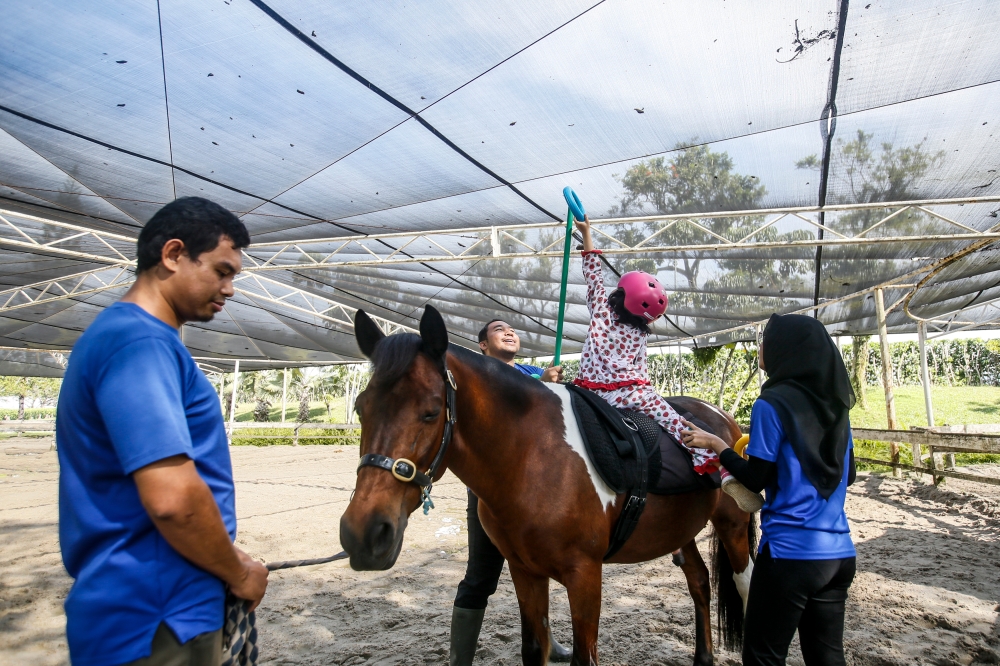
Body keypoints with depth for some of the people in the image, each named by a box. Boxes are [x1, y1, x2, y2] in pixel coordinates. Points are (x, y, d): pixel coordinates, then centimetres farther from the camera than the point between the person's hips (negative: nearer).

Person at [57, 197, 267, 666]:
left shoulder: (124, 334, 12)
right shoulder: (140, 342, -21)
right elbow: (173, 498, -30)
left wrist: (227, 563, 16)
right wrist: (239, 574, -13)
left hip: (141, 609, 9)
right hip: (155, 624, -9)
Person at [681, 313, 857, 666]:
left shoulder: (772, 404, -13)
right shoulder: (835, 404, 7)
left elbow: (756, 479, -11)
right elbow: (848, 475, 16)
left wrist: (716, 445, 1)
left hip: (790, 552, -7)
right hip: (839, 552, 7)